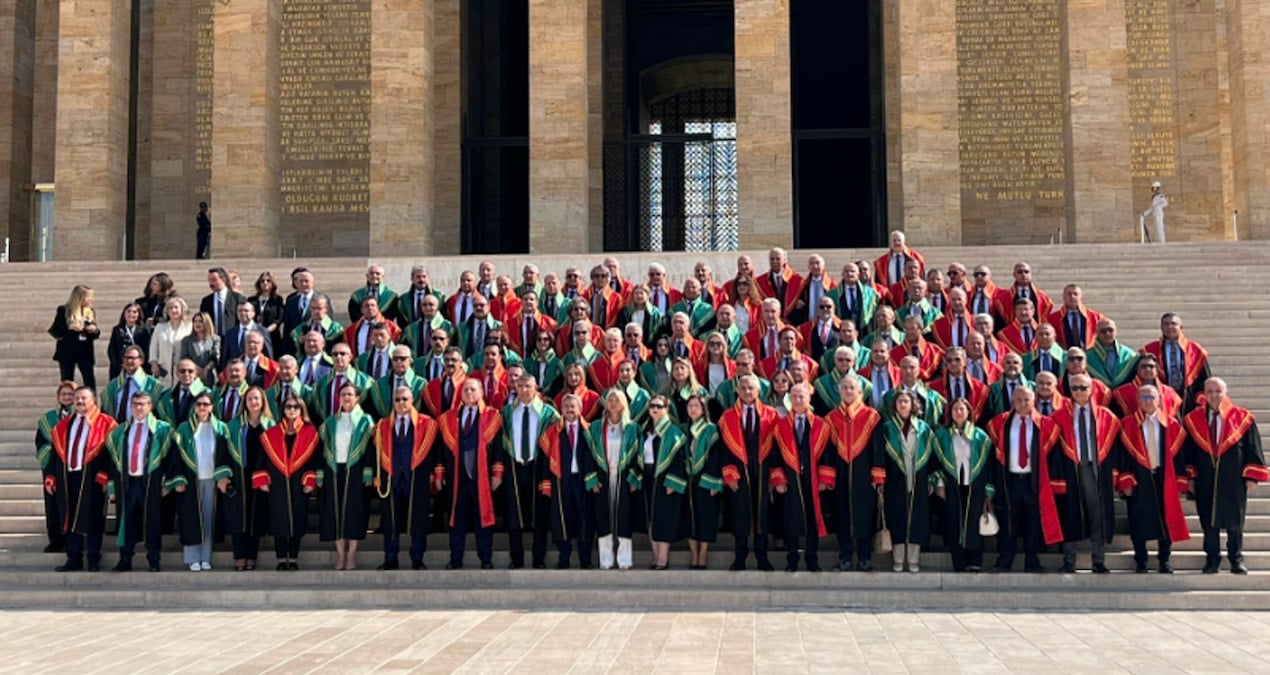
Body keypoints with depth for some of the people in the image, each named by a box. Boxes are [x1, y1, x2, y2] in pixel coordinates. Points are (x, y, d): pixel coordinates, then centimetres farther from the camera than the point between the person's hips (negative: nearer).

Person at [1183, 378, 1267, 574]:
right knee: (1209, 522, 6)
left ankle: (1236, 560, 16)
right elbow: (1188, 451, 7)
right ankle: (1212, 560, 16)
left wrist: (1251, 475, -4)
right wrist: (1190, 476, 2)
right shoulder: (1192, 420, 4)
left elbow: (1252, 447, 0)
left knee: (1234, 522, 5)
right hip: (1205, 481, 1)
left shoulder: (1242, 418, -1)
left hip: (1234, 481, -1)